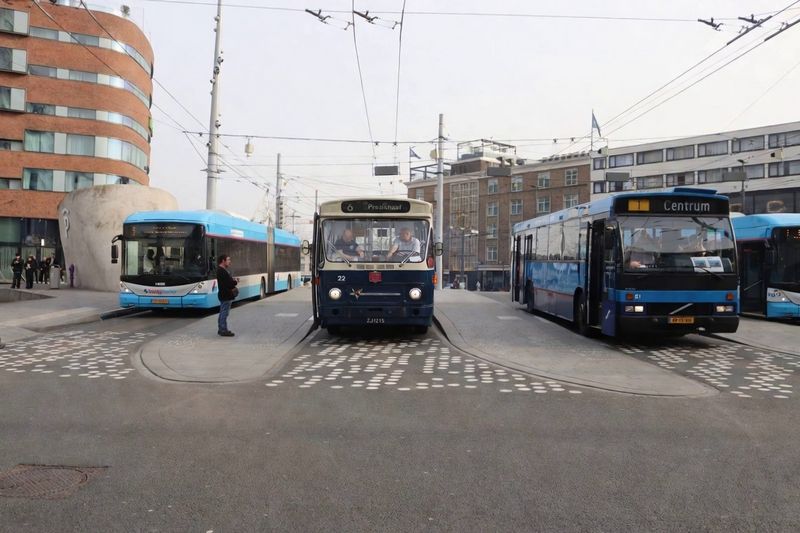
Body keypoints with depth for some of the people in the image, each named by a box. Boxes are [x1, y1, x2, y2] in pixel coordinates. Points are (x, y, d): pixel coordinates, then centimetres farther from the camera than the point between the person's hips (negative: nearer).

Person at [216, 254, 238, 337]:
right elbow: (228, 284, -25)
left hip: (223, 295, 11)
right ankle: (223, 330, -1)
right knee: (224, 313, -5)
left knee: (222, 313, 17)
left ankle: (221, 329, 25)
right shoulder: (222, 271, -21)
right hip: (226, 296, -11)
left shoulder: (221, 270, 14)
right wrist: (235, 281, -8)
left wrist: (233, 280, 1)